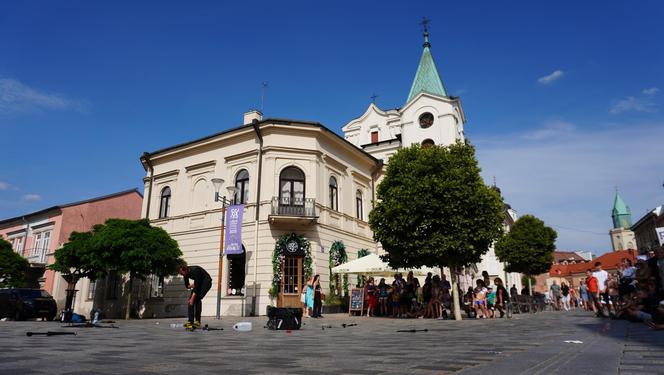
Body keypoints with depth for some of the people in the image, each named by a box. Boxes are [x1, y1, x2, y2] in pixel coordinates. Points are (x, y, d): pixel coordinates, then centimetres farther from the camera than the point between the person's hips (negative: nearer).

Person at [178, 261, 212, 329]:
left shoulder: (194, 271, -34)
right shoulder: (186, 273, -12)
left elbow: (197, 286, -33)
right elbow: (187, 285, 0)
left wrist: (192, 298, -33)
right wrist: (193, 285, -19)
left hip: (206, 282, -8)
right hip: (198, 283, 8)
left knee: (197, 299, -21)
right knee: (190, 300, -8)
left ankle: (198, 322, -15)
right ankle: (190, 321, -6)